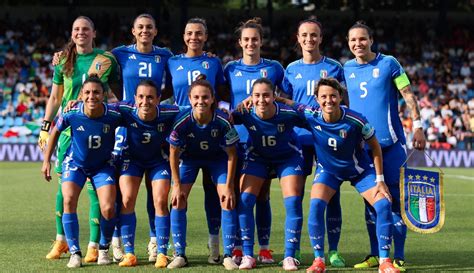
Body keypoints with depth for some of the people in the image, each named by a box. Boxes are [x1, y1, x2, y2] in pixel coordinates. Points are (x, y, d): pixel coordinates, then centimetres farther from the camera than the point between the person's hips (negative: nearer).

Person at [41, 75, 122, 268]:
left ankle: (104, 249, 14)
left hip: (103, 165, 0)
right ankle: (75, 253, -9)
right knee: (68, 201, -22)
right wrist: (47, 161, 1)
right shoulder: (71, 114, -23)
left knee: (108, 209, -15)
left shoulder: (113, 115, -26)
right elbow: (56, 132, -2)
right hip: (75, 163, 0)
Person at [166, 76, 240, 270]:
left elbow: (231, 155, -17)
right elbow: (173, 154, -15)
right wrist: (177, 186, -14)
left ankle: (228, 256, -2)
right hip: (189, 157, 0)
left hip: (218, 158, 0)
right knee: (178, 202, -9)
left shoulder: (223, 121, -31)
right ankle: (180, 255, 1)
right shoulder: (182, 122, -31)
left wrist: (228, 186, -16)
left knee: (228, 201, -11)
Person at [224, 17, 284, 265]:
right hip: (238, 139, 1)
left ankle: (264, 248, 8)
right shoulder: (231, 69, 7)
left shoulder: (274, 68, 5)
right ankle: (238, 247, 7)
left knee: (262, 195, 2)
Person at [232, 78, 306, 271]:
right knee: (244, 201, -11)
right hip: (257, 157, 2)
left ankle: (290, 256, -2)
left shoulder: (288, 114, -30)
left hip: (288, 157, -1)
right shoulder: (246, 114, -25)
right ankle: (247, 255, -1)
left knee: (293, 203, -12)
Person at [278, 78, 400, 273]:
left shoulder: (355, 121, -29)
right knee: (316, 206, -23)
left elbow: (375, 147, -13)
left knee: (383, 205, -17)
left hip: (359, 169, -1)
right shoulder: (310, 115, -24)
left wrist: (380, 180, -13)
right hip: (327, 169, 1)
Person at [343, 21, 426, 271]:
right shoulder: (346, 69, 8)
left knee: (395, 199, -3)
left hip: (390, 142, -3)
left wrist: (417, 126, -9)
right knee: (371, 200, 7)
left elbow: (408, 95, -2)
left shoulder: (388, 63, -2)